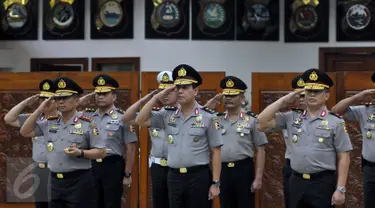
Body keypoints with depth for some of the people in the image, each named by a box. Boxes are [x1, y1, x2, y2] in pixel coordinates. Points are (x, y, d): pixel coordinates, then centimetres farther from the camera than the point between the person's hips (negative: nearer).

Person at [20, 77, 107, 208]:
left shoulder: (86, 123, -5)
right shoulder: (50, 123, 11)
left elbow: (101, 152, -4)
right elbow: (25, 132, 11)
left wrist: (80, 153, -21)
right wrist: (40, 109, 5)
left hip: (78, 181, -6)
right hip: (55, 181, 6)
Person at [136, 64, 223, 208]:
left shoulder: (208, 117, -4)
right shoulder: (168, 116, 8)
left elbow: (216, 152, -3)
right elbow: (141, 121, 2)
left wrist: (215, 183, -7)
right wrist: (157, 97, -2)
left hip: (199, 177, -4)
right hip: (174, 177, 4)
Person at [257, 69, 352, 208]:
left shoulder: (335, 122, -2)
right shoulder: (292, 118, 7)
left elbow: (343, 158, -3)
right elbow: (262, 122, 2)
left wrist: (340, 189, -9)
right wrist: (284, 101, 1)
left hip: (323, 183, -3)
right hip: (296, 182, 4)